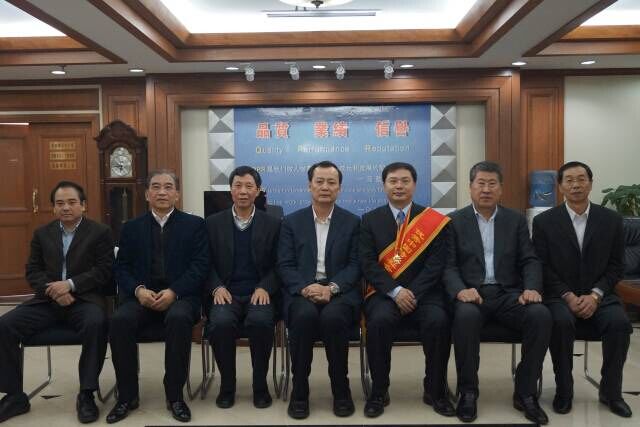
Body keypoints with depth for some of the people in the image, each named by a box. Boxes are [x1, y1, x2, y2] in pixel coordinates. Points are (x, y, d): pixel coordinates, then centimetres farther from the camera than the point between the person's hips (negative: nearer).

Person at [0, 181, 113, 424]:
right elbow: (32, 271, 10)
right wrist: (53, 290, -11)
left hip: (84, 299, -4)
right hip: (47, 300, 4)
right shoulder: (42, 234, 17)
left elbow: (104, 271, -4)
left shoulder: (100, 233, 5)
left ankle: (86, 394, -22)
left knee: (96, 324, -36)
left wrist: (70, 284, -18)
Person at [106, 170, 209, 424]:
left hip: (180, 295, -2)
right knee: (120, 320, -28)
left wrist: (173, 292, -16)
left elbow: (200, 266, -1)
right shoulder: (131, 227, 16)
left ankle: (175, 395, -18)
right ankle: (127, 395, -9)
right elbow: (122, 268, 8)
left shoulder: (194, 224, 9)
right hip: (142, 295, 2)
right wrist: (138, 290, -13)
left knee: (178, 318, -35)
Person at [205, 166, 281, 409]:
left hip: (259, 293, 0)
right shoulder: (214, 223, 10)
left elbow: (278, 265, 7)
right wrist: (217, 287, -9)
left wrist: (264, 288, -11)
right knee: (220, 323, -31)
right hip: (226, 293, 1)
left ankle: (260, 384, -9)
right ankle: (227, 384, -6)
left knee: (261, 322, -33)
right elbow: (207, 263, 8)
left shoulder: (272, 224, 9)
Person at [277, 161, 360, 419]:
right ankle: (299, 390, -14)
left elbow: (355, 265, 2)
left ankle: (341, 389, -11)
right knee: (304, 316, -33)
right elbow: (285, 265, 3)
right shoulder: (291, 222, 11)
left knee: (333, 317, -33)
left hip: (339, 290, 0)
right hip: (302, 291, 1)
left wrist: (331, 287, -16)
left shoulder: (352, 222, 10)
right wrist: (305, 287, -16)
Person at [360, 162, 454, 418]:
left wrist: (412, 294, -15)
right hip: (384, 293, 0)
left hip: (422, 293, 0)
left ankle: (435, 391, -5)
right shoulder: (370, 220, 7)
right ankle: (379, 391, -10)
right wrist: (395, 292, -16)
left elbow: (436, 265, -1)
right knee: (380, 320, -31)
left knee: (438, 320, -29)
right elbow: (368, 264, -2)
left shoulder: (433, 220, 7)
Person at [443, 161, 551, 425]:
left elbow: (530, 261, 8)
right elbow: (448, 265, -1)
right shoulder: (454, 221, 6)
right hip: (471, 293, -2)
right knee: (466, 316, -36)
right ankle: (468, 392, -16)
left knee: (541, 315, -26)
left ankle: (525, 392, -9)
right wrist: (460, 290, -21)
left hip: (508, 293, 3)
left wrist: (532, 288, -14)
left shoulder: (516, 220, 14)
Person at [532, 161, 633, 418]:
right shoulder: (544, 221, -1)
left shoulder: (611, 220, 5)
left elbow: (616, 266, 4)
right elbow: (542, 267, -3)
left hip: (598, 295, 2)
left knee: (620, 322, -27)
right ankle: (564, 389, -11)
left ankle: (610, 391, -4)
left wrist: (595, 295, -11)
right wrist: (568, 296, -15)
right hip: (559, 295, -2)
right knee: (561, 322, -33)